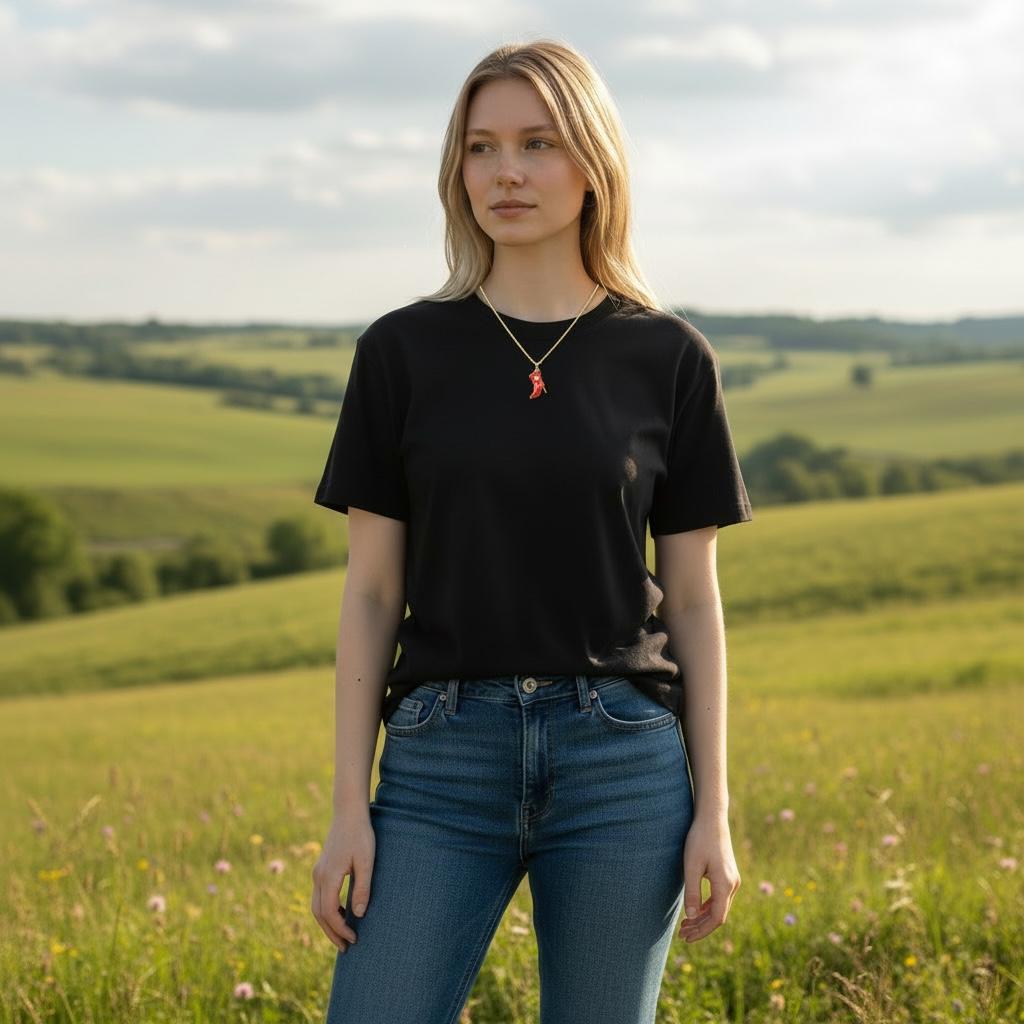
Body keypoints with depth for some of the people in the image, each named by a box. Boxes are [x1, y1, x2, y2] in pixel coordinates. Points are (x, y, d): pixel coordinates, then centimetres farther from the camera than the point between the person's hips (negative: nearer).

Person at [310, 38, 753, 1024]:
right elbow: (371, 591, 4)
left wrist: (714, 810, 2)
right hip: (444, 757, 0)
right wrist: (348, 806, -2)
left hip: (623, 760, 0)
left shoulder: (669, 358, 3)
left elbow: (693, 597, 6)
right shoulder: (403, 351, 3)